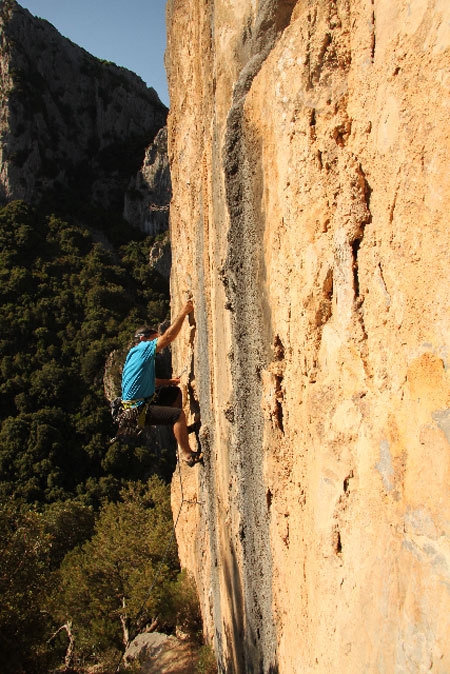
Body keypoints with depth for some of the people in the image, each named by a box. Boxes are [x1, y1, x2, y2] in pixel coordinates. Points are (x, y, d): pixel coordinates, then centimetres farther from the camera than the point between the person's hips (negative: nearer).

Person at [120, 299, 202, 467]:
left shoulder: (143, 356, 17)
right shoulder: (141, 349, -12)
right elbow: (168, 337, -19)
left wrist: (169, 382, 14)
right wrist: (183, 313, -15)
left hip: (146, 400, 10)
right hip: (138, 409, -10)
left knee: (175, 392, 20)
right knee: (178, 414, -22)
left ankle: (179, 427, 23)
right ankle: (186, 454, -15)